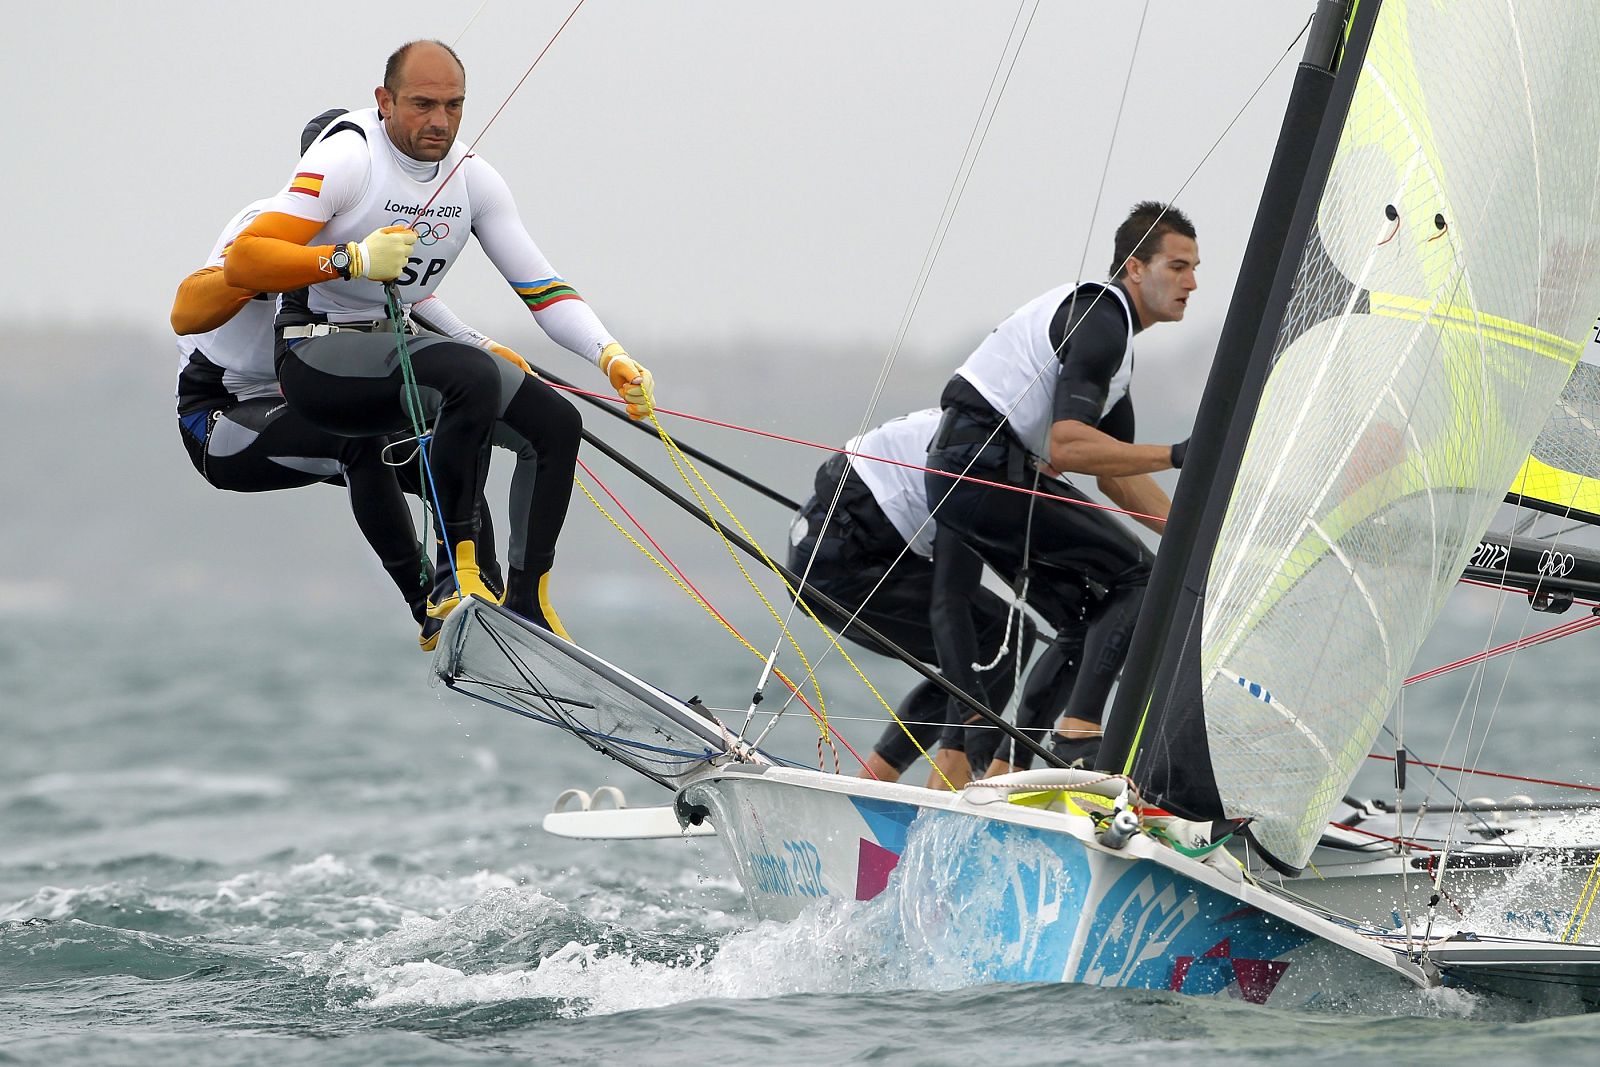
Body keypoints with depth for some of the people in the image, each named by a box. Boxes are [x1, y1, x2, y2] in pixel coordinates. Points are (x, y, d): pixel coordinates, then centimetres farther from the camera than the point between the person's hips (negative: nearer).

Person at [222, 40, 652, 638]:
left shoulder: (472, 177, 4)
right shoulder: (348, 157, -15)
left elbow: (541, 286, 5)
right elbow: (242, 263, -22)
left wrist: (612, 357, -10)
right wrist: (352, 260, -33)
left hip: (398, 346, 8)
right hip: (316, 355, -8)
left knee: (557, 421, -2)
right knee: (474, 376, -33)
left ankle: (526, 606, 4)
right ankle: (457, 576, -31)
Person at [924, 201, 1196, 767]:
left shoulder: (1110, 330, 21)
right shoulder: (1100, 323, -12)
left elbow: (1115, 474, 24)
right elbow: (1068, 448, -24)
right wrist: (1177, 455, -22)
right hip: (986, 470, -10)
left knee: (1094, 622, 11)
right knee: (1137, 576, -9)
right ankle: (1078, 735, -18)